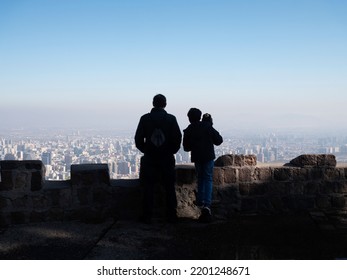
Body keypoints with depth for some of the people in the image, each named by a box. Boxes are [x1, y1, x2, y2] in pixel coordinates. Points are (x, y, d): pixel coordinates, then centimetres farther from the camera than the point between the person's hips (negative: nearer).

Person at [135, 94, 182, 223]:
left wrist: (145, 150, 12)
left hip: (149, 159, 0)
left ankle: (147, 216, 7)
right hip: (167, 159, 0)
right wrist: (172, 150, 9)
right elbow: (178, 138, -6)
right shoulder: (171, 119, -3)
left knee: (148, 188, 6)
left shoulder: (145, 118, -2)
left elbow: (138, 138, -2)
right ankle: (171, 215, 11)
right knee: (170, 188, 9)